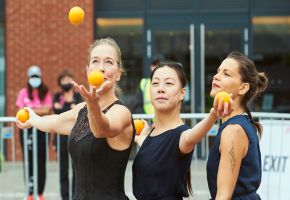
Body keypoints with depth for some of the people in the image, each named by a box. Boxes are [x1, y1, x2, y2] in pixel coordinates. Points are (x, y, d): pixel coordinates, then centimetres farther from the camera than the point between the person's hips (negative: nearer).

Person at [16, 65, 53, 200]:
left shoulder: (46, 93, 6)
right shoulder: (23, 93, 7)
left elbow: (47, 110, -5)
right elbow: (21, 111, 0)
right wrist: (39, 110, -8)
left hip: (41, 128, 0)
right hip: (27, 128, 0)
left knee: (41, 161, 0)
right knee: (28, 161, -1)